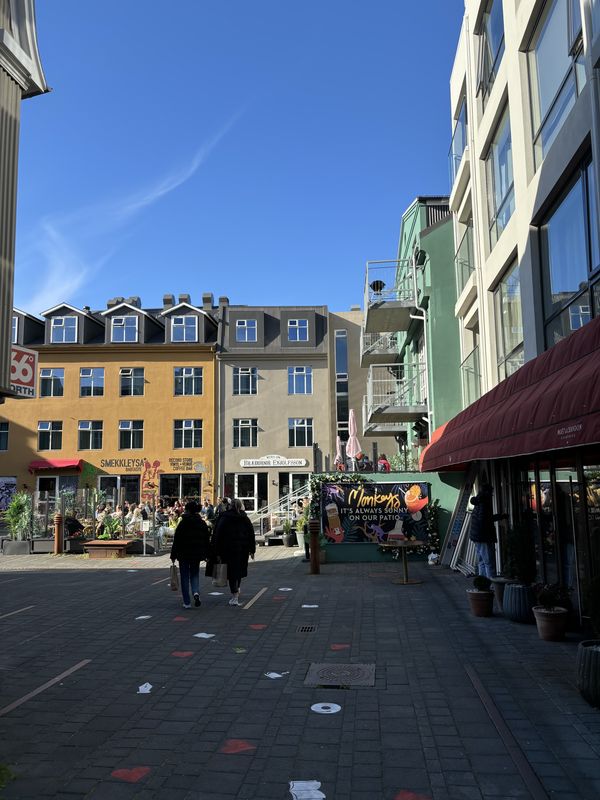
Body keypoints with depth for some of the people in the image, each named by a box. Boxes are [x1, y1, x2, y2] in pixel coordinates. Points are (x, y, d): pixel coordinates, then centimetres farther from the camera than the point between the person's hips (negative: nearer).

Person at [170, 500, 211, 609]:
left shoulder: (183, 523, -11)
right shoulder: (202, 523, 3)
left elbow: (176, 541, -10)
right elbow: (207, 540, 7)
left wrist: (173, 555, -4)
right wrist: (206, 554, 15)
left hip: (184, 555, -3)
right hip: (197, 554, 3)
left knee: (185, 577, 7)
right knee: (195, 574, 16)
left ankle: (187, 602, 7)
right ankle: (196, 592, -11)